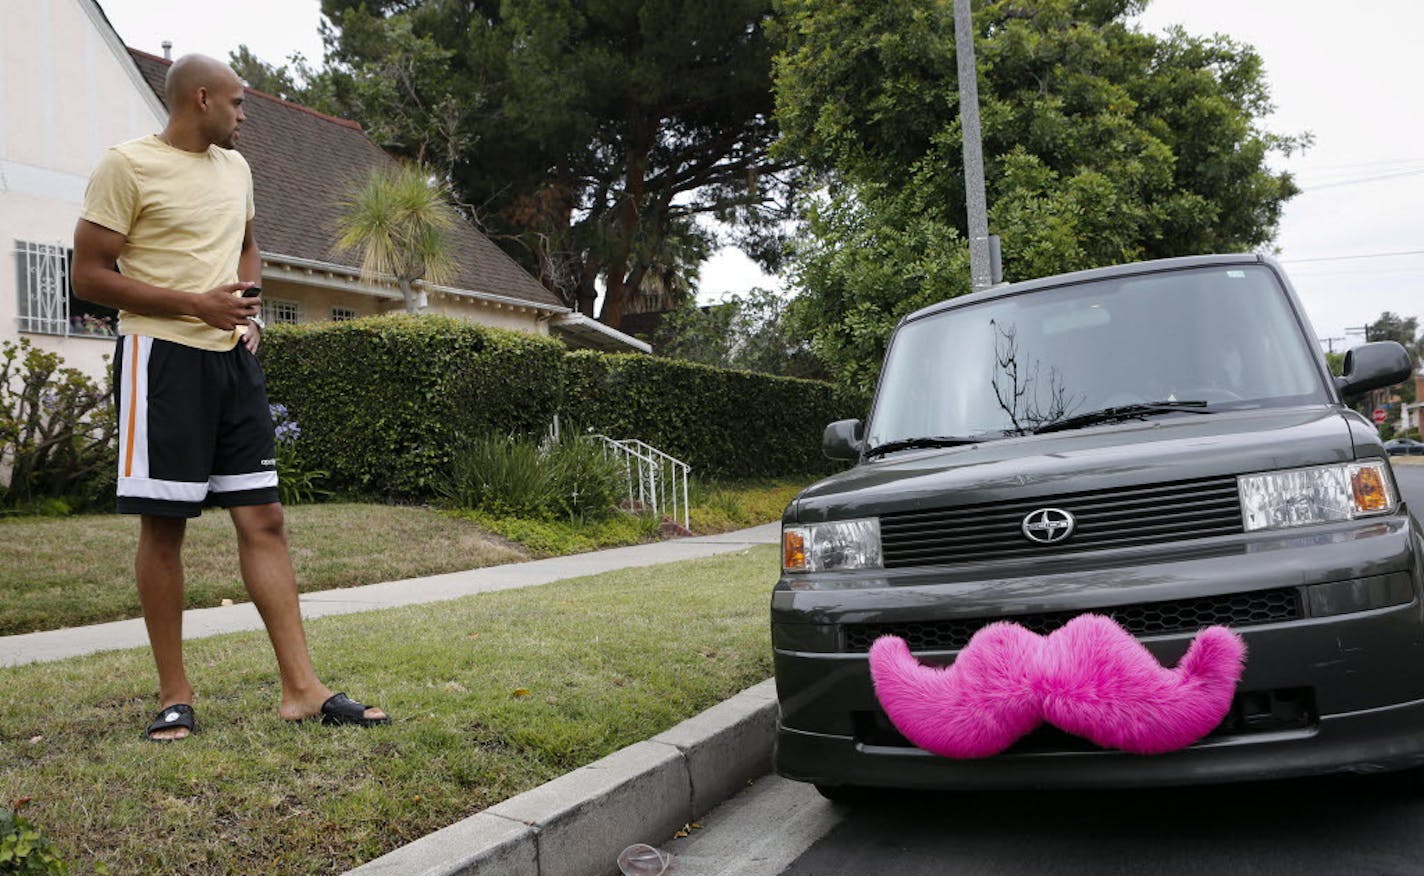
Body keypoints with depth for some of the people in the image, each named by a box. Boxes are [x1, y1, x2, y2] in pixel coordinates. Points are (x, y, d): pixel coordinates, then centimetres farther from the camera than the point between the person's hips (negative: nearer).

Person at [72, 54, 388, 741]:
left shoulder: (234, 167, 15)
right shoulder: (128, 165, -5)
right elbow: (89, 274, -8)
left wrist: (251, 310, 10)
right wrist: (197, 304, -15)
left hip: (233, 357, 6)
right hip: (163, 356, -6)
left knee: (263, 518, 2)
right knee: (163, 524, -1)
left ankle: (302, 689, 3)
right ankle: (175, 696, 11)